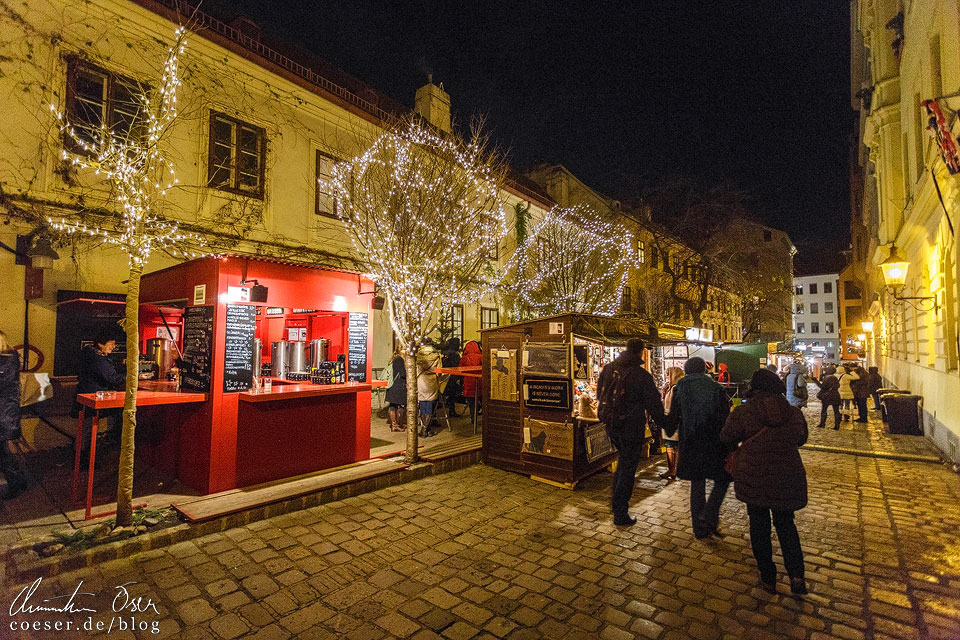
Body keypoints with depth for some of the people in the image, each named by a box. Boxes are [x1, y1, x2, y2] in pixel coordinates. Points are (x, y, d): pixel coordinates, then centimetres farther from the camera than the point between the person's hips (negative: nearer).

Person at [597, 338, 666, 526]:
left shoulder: (608, 368, 2)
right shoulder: (642, 375, -17)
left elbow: (600, 395, 13)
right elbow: (654, 403, -11)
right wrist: (662, 423, 5)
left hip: (611, 426, 6)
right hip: (632, 429, -6)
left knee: (622, 462, 27)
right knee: (627, 470, 5)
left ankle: (615, 501, 34)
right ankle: (620, 515, 14)